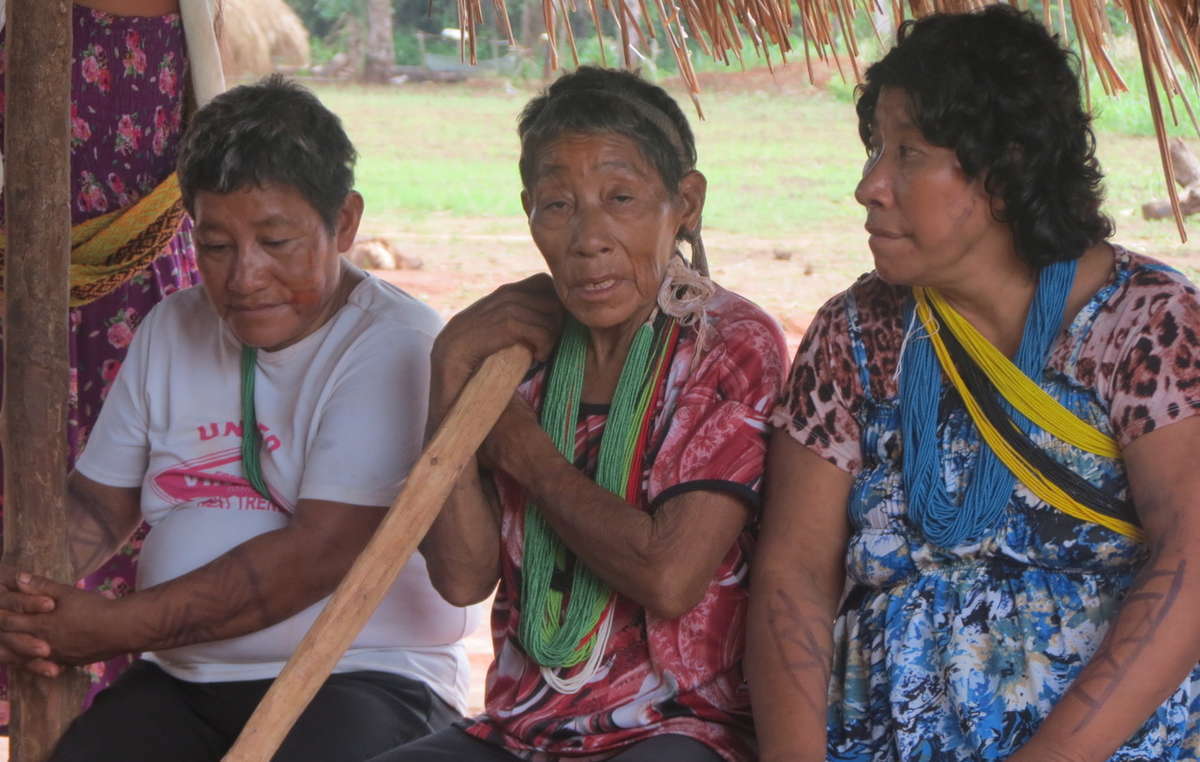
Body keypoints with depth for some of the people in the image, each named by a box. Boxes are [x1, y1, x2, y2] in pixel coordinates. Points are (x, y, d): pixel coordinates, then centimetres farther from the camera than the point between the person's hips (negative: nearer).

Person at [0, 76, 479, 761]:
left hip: (360, 682, -5)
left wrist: (116, 626, -19)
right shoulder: (172, 331, 15)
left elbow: (323, 551, -17)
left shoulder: (398, 347, -8)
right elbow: (99, 502, 16)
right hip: (179, 684, 5)